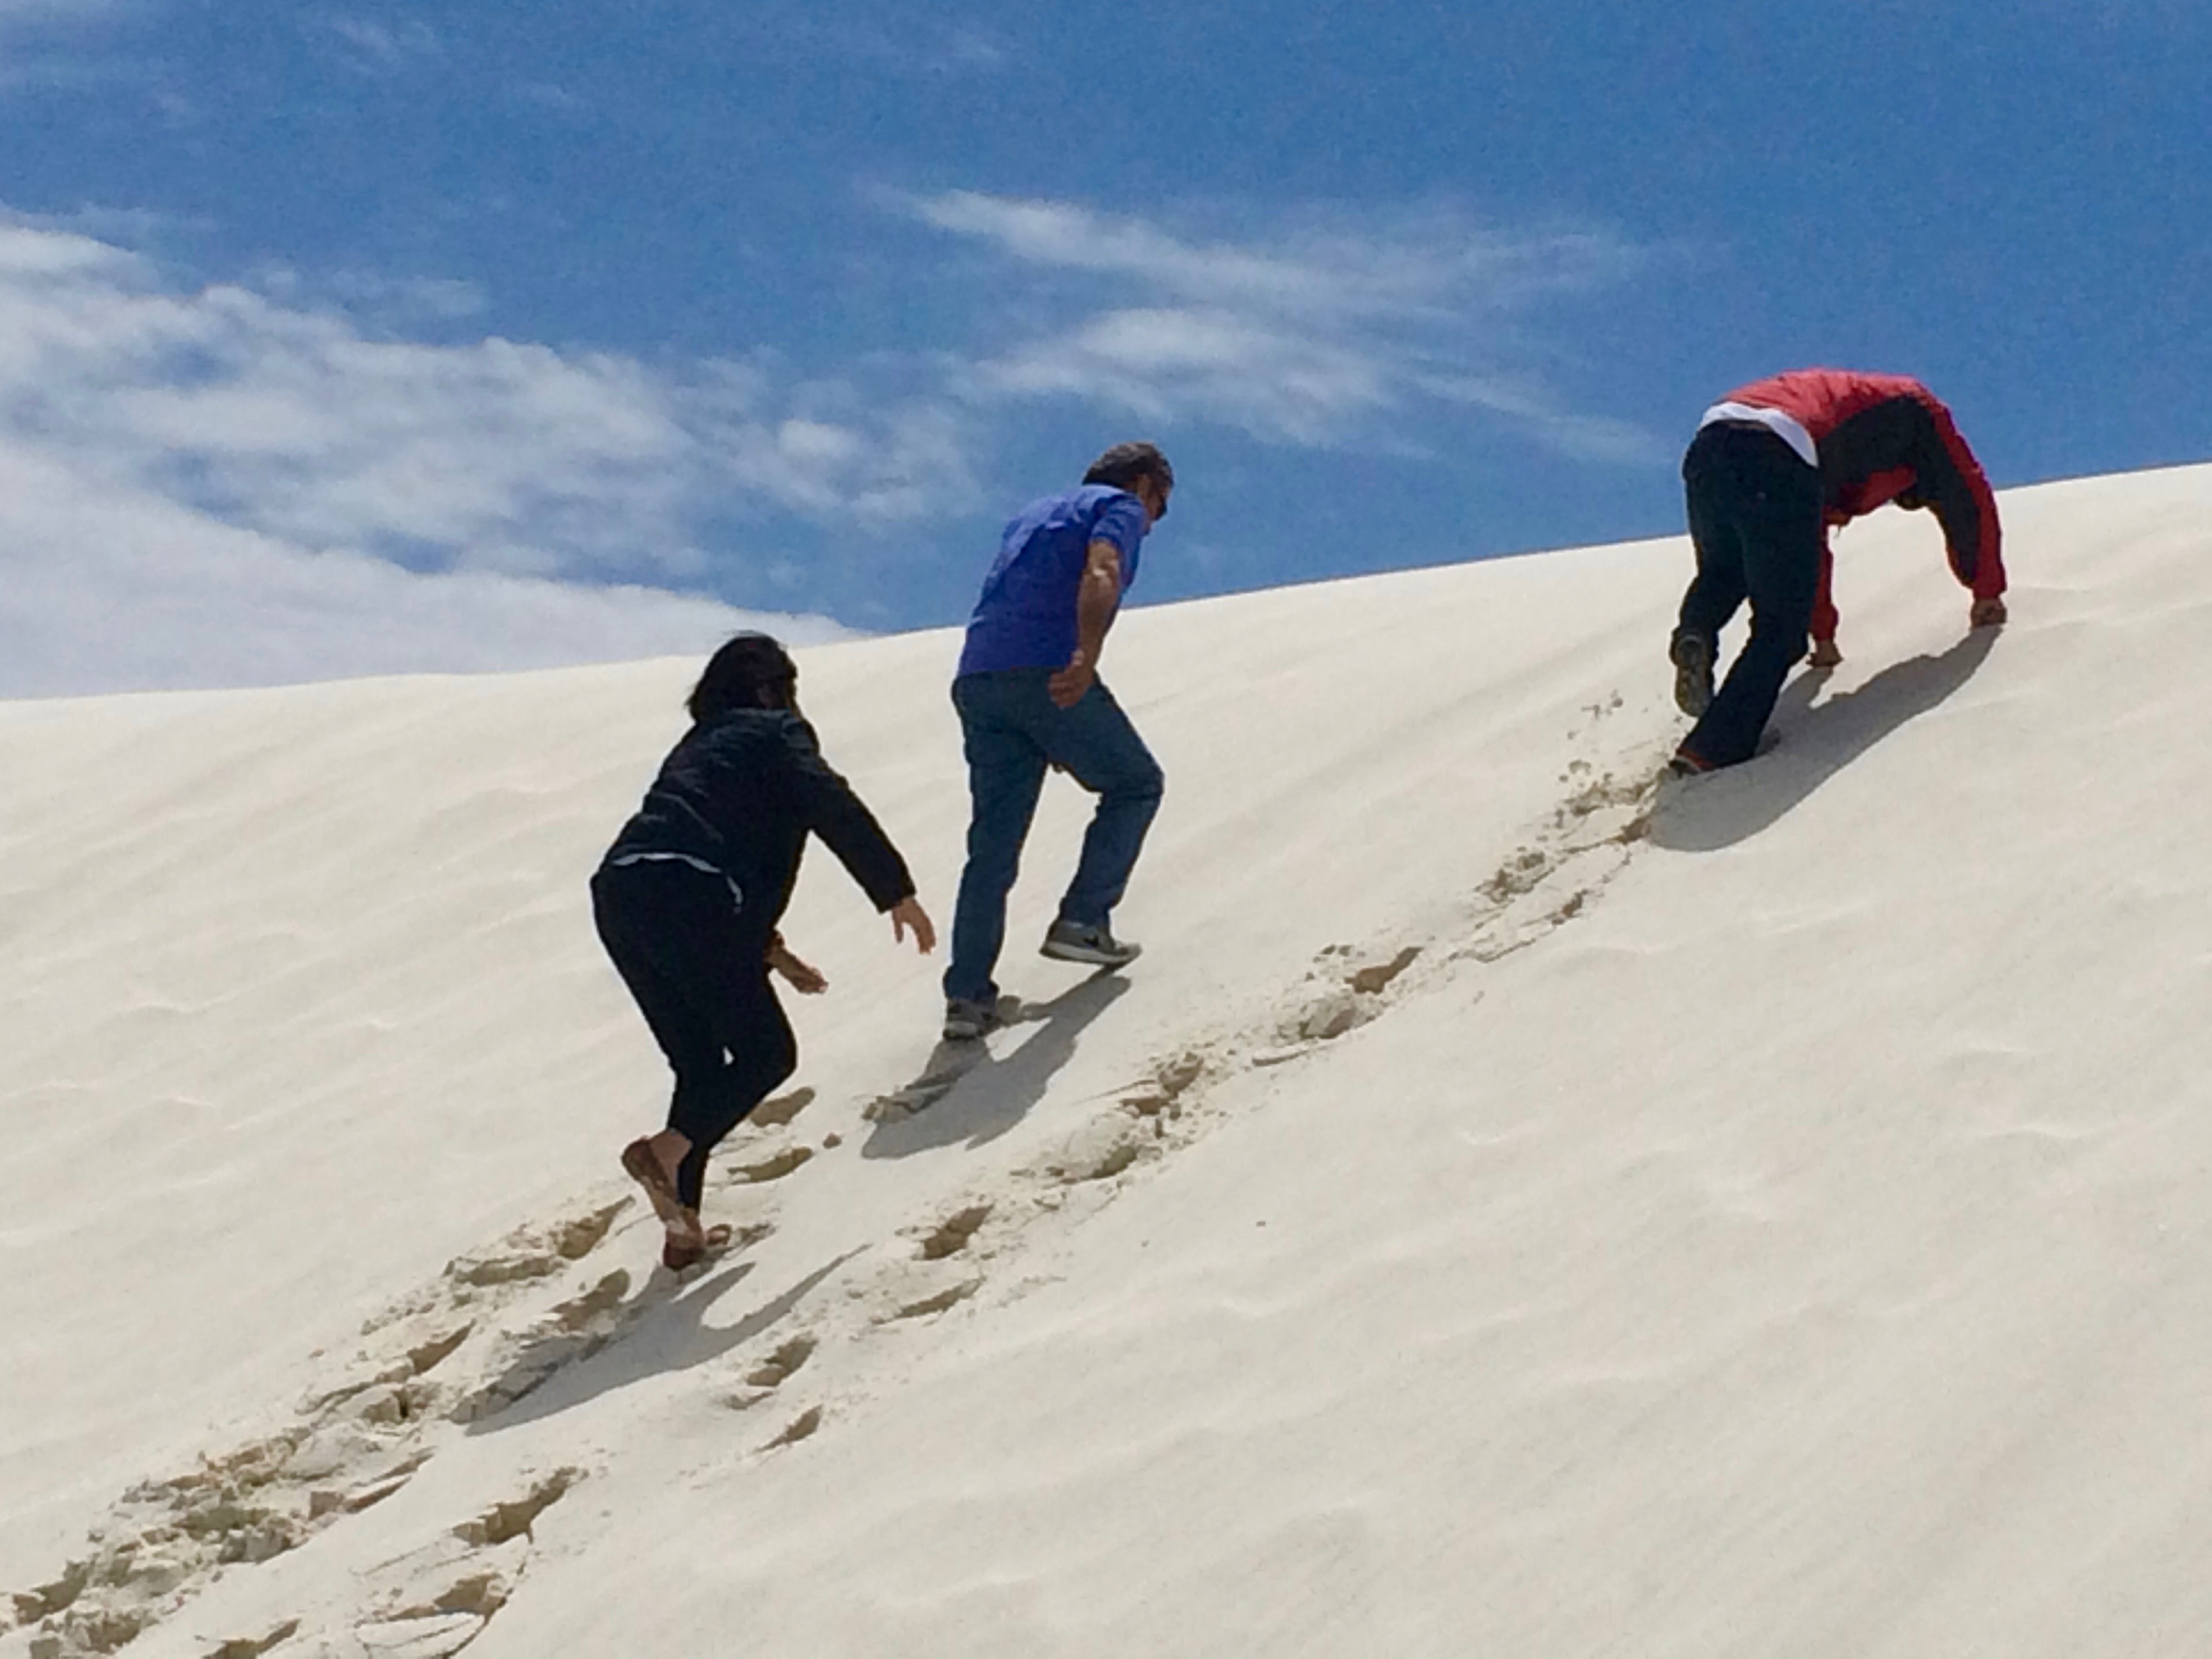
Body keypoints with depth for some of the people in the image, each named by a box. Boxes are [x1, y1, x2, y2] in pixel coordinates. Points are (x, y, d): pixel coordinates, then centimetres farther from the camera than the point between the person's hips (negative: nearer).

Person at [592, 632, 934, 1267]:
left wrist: (767, 951, 36)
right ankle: (668, 1150, -20)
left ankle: (684, 1229, 8)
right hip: (687, 897, -7)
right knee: (766, 1053, 2)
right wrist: (897, 893, 0)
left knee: (700, 1065, 16)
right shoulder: (777, 733, 14)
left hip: (618, 892, 7)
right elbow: (836, 811, -2)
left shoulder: (699, 746, 35)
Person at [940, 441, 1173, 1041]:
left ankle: (967, 994, -1)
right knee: (1135, 785, 16)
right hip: (1049, 673, -7)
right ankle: (1083, 921, 8)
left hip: (977, 677, 7)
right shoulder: (1121, 507, 9)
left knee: (992, 845, 7)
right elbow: (1100, 576, -13)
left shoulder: (1034, 514, 32)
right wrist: (1086, 660, -28)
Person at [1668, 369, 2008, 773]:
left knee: (1722, 574, 34)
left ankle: (1696, 634, 3)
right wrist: (1987, 593, 40)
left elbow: (1809, 539, 46)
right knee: (1781, 630, 3)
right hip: (1779, 464, -6)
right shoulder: (1917, 407, 28)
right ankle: (1711, 753, -11)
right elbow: (1968, 497, 28)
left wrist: (1823, 635, 49)